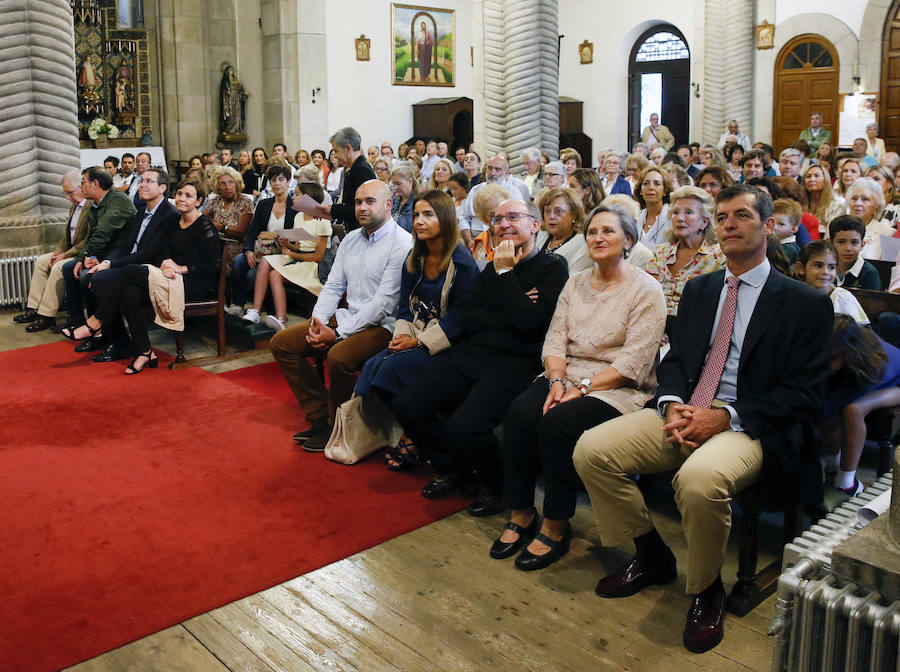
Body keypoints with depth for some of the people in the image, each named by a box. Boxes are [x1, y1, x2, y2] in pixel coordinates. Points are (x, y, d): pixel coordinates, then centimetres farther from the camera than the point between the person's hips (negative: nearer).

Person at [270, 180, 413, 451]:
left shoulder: (402, 243, -12)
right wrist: (318, 322, -5)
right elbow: (333, 286, 14)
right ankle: (319, 417, -1)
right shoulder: (350, 240, 14)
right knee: (281, 342, -1)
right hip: (347, 316, 8)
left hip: (381, 325, -8)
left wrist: (338, 333, -19)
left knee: (338, 356, -35)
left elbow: (384, 302, -18)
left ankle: (336, 428, -9)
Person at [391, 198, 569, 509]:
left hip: (515, 363, -6)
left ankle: (495, 484, 3)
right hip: (470, 354, 6)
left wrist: (505, 273, -5)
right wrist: (509, 318, -5)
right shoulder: (491, 267, 21)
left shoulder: (551, 269, 3)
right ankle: (449, 468, 15)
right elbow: (468, 319, 11)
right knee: (406, 405, -11)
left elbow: (528, 323, -13)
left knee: (465, 426, -29)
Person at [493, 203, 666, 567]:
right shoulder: (576, 283, 15)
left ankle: (556, 527, -14)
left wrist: (582, 388, -18)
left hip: (617, 389, -5)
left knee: (558, 422, -31)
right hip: (567, 378, 6)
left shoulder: (646, 291, -5)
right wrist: (557, 380, -10)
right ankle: (520, 514, -10)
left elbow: (633, 363, -13)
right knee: (519, 412, -22)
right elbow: (555, 338, 9)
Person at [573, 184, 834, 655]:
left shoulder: (806, 304, 0)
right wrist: (672, 404, -8)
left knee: (700, 478, -38)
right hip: (684, 414, 6)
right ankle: (651, 558, 8)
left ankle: (706, 591, -6)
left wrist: (725, 417, -18)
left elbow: (804, 394, -7)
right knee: (591, 449, -14)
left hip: (749, 427, -5)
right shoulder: (698, 289, 17)